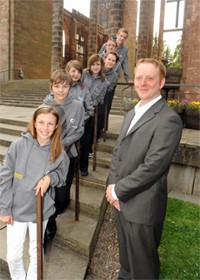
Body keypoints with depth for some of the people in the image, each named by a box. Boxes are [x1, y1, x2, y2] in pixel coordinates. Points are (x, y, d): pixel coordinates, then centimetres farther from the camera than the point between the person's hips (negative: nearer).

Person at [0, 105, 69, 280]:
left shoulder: (59, 153, -11)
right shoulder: (19, 145, -14)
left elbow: (62, 177, 4)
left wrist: (50, 177, -19)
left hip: (40, 211, 1)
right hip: (16, 210, 0)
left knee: (36, 253, 18)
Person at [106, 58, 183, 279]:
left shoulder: (168, 119, -18)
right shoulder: (132, 113, 10)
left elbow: (152, 166, -24)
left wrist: (118, 190, -15)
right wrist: (112, 184, -3)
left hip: (143, 206, -7)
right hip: (122, 200, 8)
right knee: (126, 257, 29)